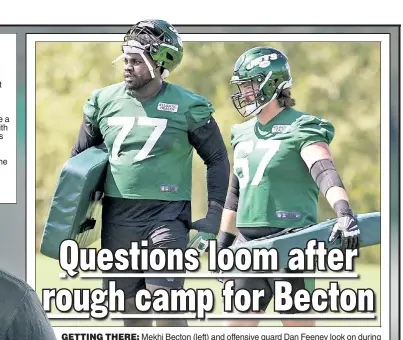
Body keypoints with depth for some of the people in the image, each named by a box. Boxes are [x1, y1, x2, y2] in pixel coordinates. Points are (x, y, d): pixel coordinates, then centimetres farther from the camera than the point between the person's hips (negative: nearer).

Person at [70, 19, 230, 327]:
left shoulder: (188, 108, -6)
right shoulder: (104, 102, 5)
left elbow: (218, 160, 3)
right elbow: (80, 159, 15)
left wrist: (213, 219, -4)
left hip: (167, 217, -4)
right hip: (117, 218, 4)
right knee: (131, 311, 9)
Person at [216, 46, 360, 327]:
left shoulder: (302, 130, -8)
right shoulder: (244, 134, 15)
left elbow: (325, 172, -25)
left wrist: (344, 213, -41)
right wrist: (224, 243, 23)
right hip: (249, 243, 7)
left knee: (298, 327, -1)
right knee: (236, 326, 5)